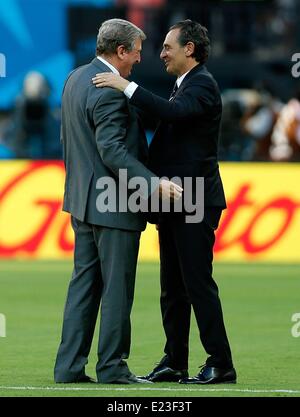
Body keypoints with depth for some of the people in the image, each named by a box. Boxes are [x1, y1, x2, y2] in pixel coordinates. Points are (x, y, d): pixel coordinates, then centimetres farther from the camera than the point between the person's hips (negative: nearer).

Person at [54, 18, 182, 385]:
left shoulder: (76, 78, 10)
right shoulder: (109, 92, -20)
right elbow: (112, 150, -26)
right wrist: (153, 184, -29)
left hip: (84, 199, 9)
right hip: (113, 203, -9)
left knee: (84, 282, 11)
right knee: (117, 286, -1)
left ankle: (69, 366, 10)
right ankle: (112, 368, 3)